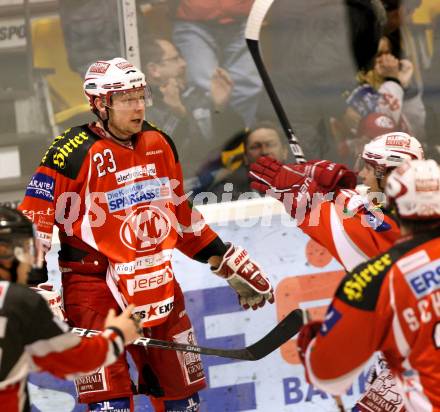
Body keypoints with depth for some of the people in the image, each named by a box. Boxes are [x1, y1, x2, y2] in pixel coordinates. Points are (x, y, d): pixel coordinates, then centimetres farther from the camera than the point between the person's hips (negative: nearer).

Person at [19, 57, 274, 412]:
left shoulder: (159, 144, 8)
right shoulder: (74, 153, -13)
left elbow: (183, 218, 18)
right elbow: (34, 224, -13)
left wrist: (234, 266, 17)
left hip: (156, 285, 6)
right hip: (92, 282, -6)